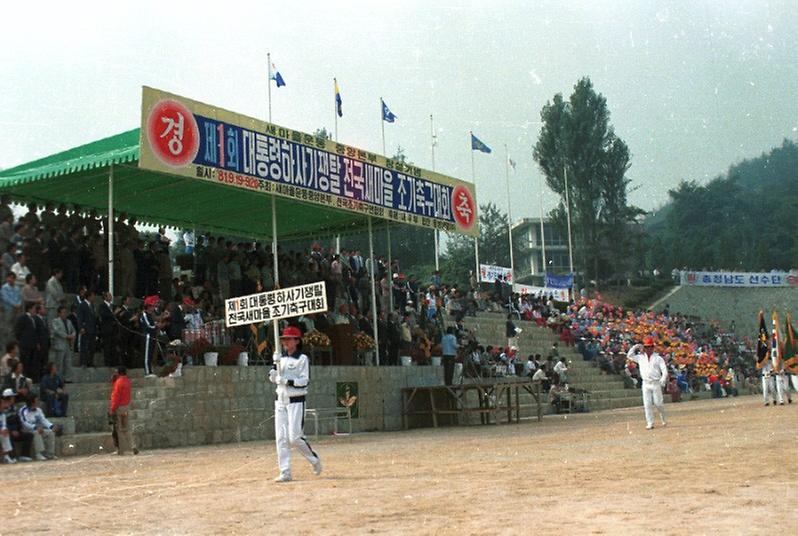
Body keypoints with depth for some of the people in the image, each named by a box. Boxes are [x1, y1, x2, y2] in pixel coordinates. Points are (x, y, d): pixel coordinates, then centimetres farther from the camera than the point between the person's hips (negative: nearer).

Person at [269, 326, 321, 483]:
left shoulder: (302, 358, -6)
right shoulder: (281, 358, 13)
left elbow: (304, 381, -13)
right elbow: (272, 378, 9)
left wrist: (287, 381, -22)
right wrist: (276, 364, -8)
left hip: (296, 401, -6)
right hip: (280, 400, 6)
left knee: (294, 438, -9)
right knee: (281, 438, 0)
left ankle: (314, 459, 15)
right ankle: (285, 472, 3)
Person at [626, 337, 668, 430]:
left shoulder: (658, 358, 1)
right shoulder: (641, 358, 12)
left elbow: (664, 371, -4)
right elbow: (629, 356, 14)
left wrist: (662, 380, -21)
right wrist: (635, 347, 5)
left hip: (656, 383, -3)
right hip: (646, 384, 3)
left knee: (658, 403, -2)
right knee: (647, 404, -2)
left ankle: (663, 419, 22)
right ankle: (650, 423, 1)